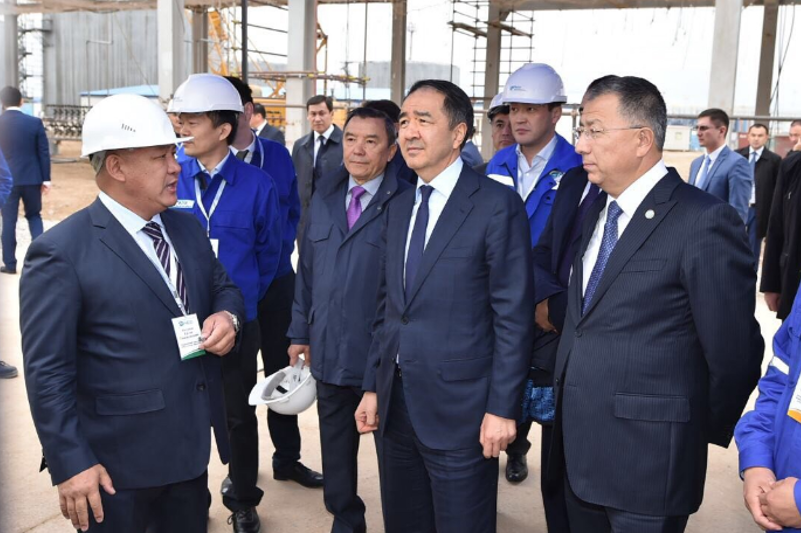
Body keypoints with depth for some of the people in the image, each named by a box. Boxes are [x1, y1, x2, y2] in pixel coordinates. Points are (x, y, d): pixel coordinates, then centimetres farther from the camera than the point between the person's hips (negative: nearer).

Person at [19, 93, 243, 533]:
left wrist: (226, 315, -5)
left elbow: (223, 288, 19)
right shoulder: (61, 253, -14)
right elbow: (47, 372, -15)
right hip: (116, 464, -6)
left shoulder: (187, 229, 7)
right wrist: (71, 463, -17)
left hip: (191, 447, 7)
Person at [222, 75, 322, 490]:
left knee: (282, 369, 13)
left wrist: (280, 249, -8)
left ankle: (287, 457, 30)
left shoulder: (277, 155, -2)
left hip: (276, 280, 2)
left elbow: (293, 211, 6)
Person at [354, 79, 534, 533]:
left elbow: (513, 317, -12)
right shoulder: (399, 207, 11)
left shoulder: (497, 205, -10)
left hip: (460, 411, -6)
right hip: (395, 407, 6)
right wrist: (373, 386, 11)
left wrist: (502, 408, -14)